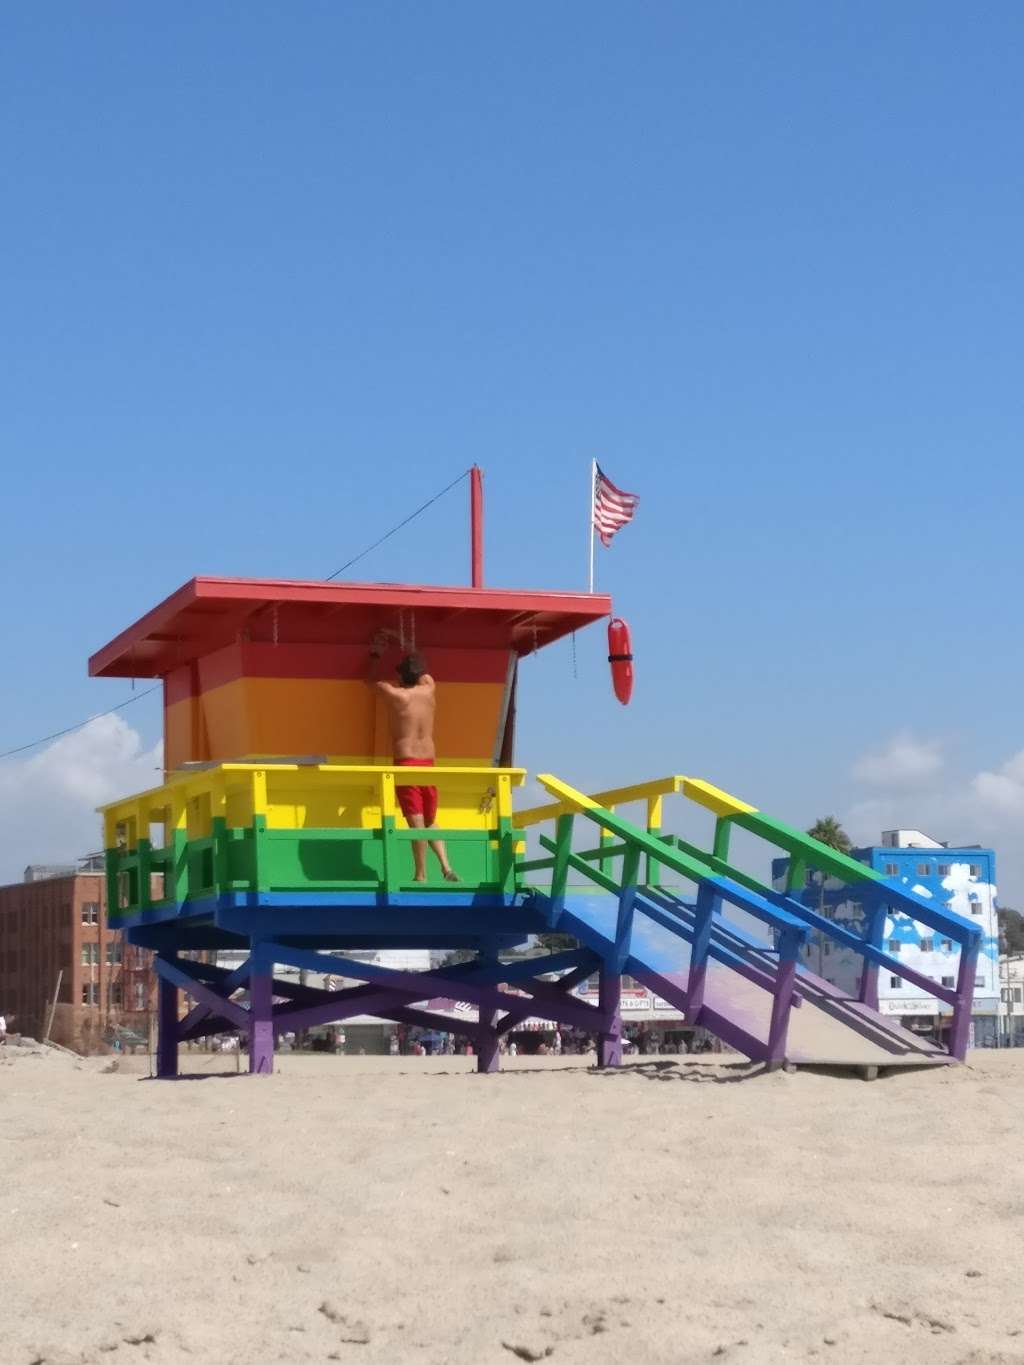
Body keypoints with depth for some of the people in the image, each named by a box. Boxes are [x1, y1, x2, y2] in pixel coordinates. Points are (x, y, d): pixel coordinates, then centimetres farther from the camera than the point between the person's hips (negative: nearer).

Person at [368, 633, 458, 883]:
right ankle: (446, 868, -1)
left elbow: (371, 680, 15)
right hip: (428, 763, 5)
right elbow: (426, 675, 30)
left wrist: (376, 655, 28)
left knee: (416, 822, -8)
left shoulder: (395, 695, -5)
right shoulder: (429, 691, 6)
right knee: (430, 822, 15)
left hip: (406, 764, -5)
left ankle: (421, 876, -9)